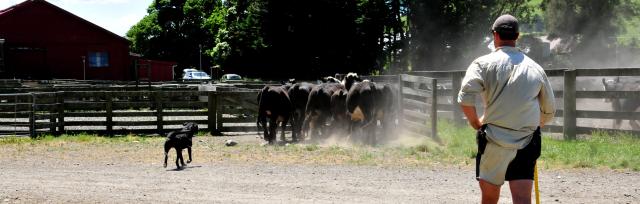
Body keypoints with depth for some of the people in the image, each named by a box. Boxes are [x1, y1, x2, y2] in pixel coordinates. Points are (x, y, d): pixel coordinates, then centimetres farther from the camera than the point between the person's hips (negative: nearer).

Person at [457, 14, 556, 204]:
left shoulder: (484, 63, -1)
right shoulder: (535, 68, 9)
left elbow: (465, 97, -16)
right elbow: (549, 111, 16)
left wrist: (476, 122, 2)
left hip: (494, 140, -2)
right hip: (527, 143, 2)